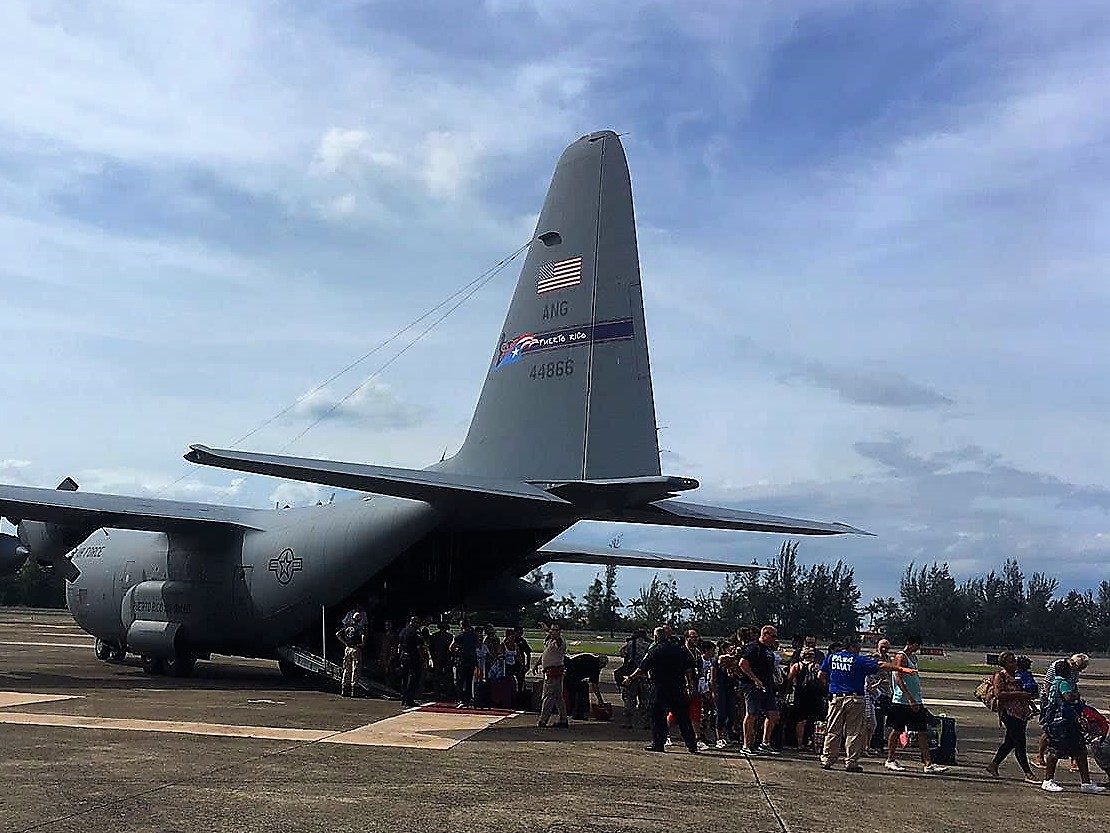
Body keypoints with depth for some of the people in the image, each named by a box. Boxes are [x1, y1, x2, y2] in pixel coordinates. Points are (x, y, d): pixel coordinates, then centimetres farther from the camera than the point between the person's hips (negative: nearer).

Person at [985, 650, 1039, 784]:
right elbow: (998, 694, -18)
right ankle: (1028, 774, -6)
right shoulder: (1000, 676, -7)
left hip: (1021, 712, 8)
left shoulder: (1017, 675, 16)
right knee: (1020, 744, -8)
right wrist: (1018, 694, -21)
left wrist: (1030, 702, 13)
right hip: (1009, 713, -8)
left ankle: (993, 765, 25)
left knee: (1010, 742, 12)